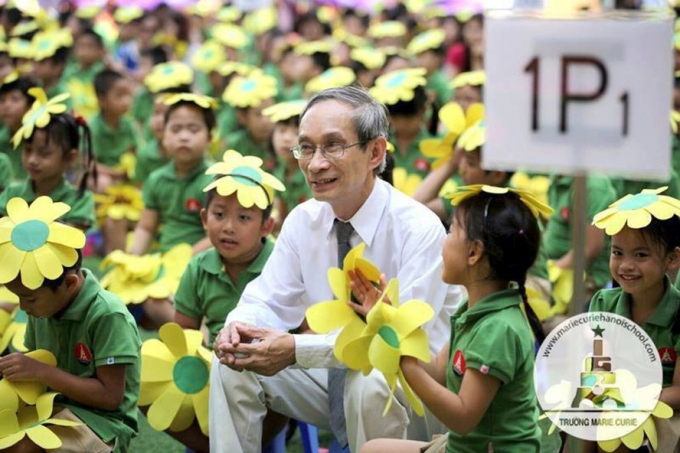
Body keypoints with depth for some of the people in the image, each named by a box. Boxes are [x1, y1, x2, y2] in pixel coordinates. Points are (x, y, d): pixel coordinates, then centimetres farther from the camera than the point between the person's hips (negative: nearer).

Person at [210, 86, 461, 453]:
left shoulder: (419, 229, -21)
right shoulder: (303, 221, -1)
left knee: (367, 383, -36)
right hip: (333, 378, 6)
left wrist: (297, 350, -37)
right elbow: (268, 302, 2)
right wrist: (238, 326, -24)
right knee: (232, 364, -11)